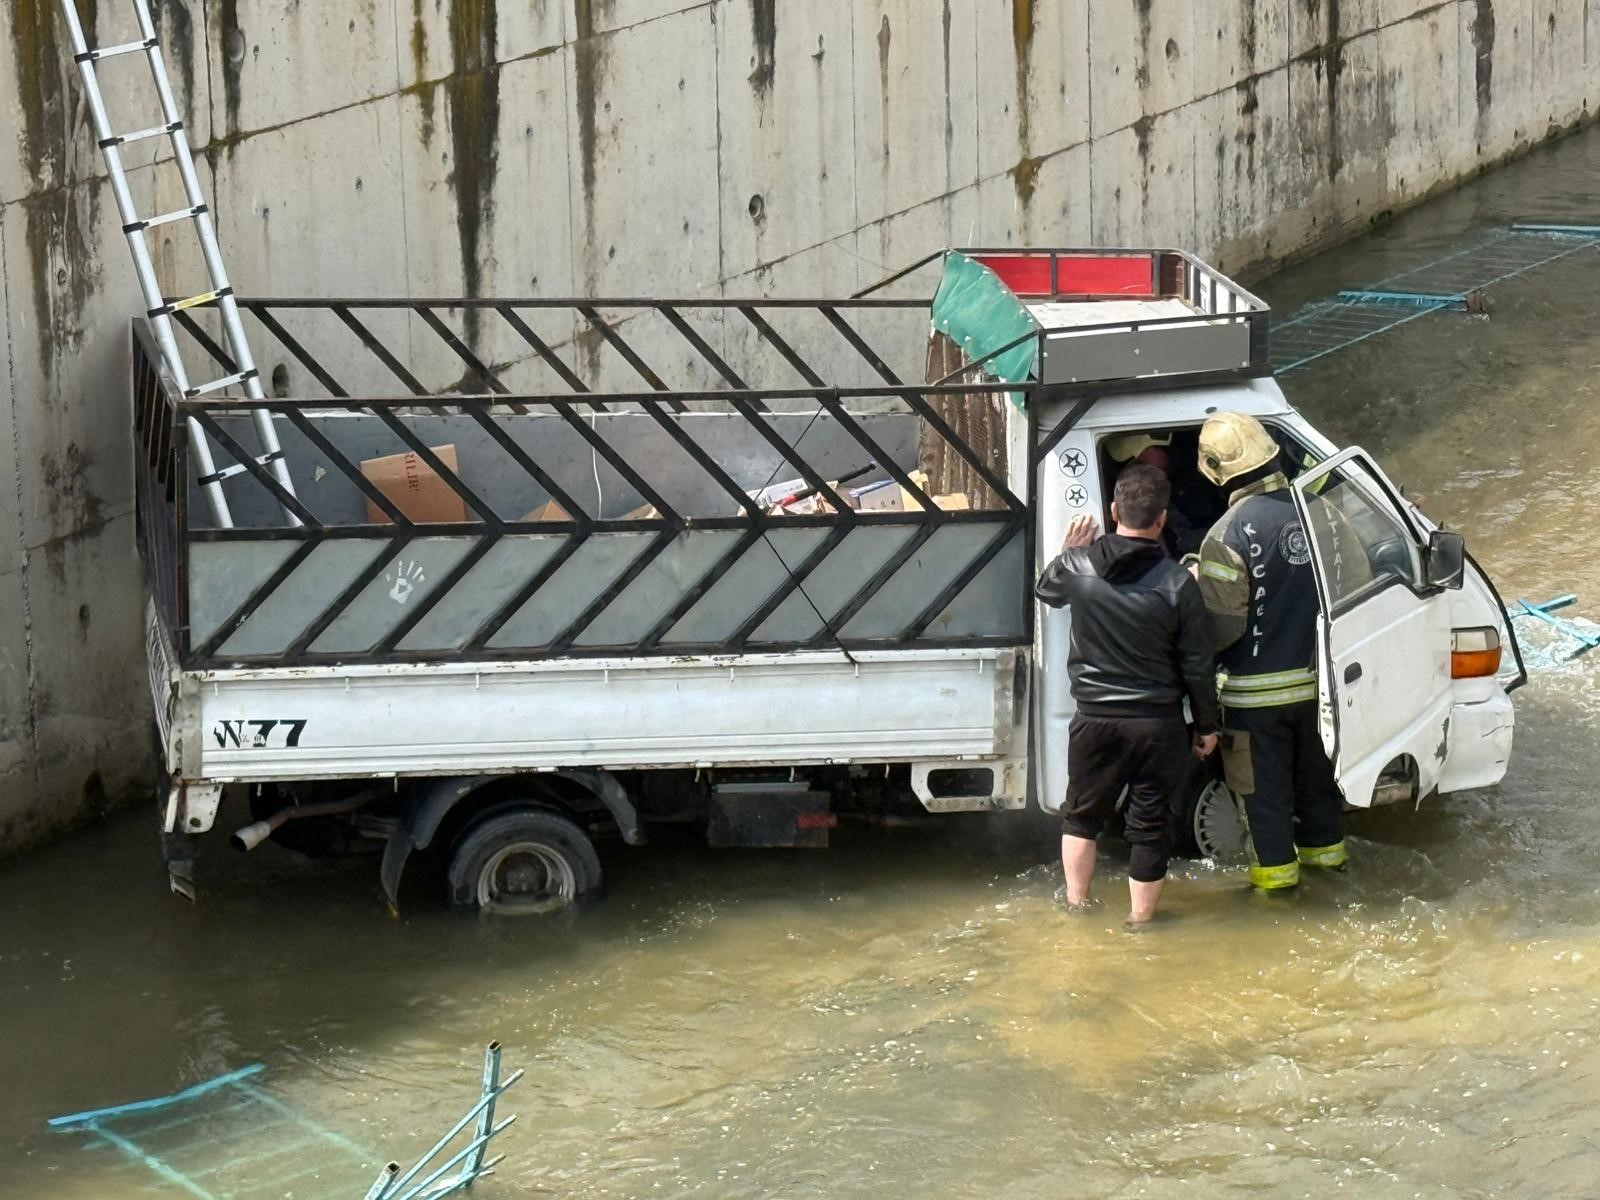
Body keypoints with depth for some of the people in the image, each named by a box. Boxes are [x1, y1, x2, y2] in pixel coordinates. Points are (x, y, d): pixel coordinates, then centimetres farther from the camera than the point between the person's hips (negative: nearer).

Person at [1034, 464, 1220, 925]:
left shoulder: (1077, 565, -9)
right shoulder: (1177, 583, -14)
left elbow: (1044, 591, 16)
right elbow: (1198, 665, -7)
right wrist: (1207, 725, 5)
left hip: (1095, 718, 2)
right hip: (1158, 723, -2)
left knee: (1081, 815, 21)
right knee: (1150, 825, 9)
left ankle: (1076, 905, 27)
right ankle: (1139, 920, 17)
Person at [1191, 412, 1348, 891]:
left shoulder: (1228, 535, -24)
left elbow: (1223, 624, -22)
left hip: (1258, 688, -6)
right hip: (1316, 676, 6)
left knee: (1265, 783, 11)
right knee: (1316, 769, 24)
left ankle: (1276, 866, 21)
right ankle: (1325, 845, 39)